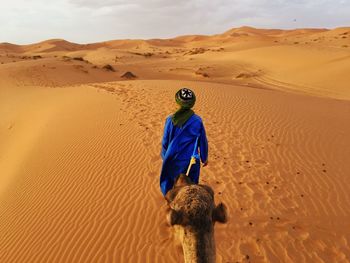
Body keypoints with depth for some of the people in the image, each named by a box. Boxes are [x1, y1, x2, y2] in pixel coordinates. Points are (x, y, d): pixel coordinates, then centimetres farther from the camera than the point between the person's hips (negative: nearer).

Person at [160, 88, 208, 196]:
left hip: (173, 160, 1)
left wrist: (165, 157, 14)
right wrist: (204, 158, 13)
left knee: (170, 184, 23)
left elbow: (165, 141, -4)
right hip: (190, 161, -1)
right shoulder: (197, 121, -13)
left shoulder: (170, 120, -13)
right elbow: (203, 142, -3)